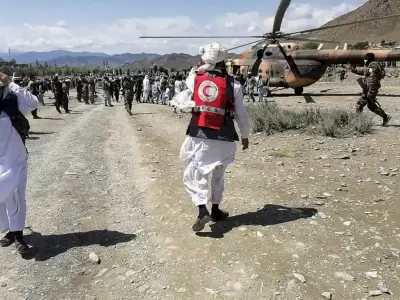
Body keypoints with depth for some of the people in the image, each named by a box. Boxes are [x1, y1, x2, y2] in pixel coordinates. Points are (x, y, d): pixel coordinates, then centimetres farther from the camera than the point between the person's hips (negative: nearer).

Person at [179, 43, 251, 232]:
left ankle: (203, 211, -10)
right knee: (218, 174, 21)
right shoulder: (233, 85, -3)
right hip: (224, 138, 1)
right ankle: (216, 211, 30)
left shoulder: (195, 78, -1)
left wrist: (199, 67, 27)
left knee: (194, 174, 8)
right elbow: (241, 114, 3)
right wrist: (245, 136, 16)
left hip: (199, 136, -1)